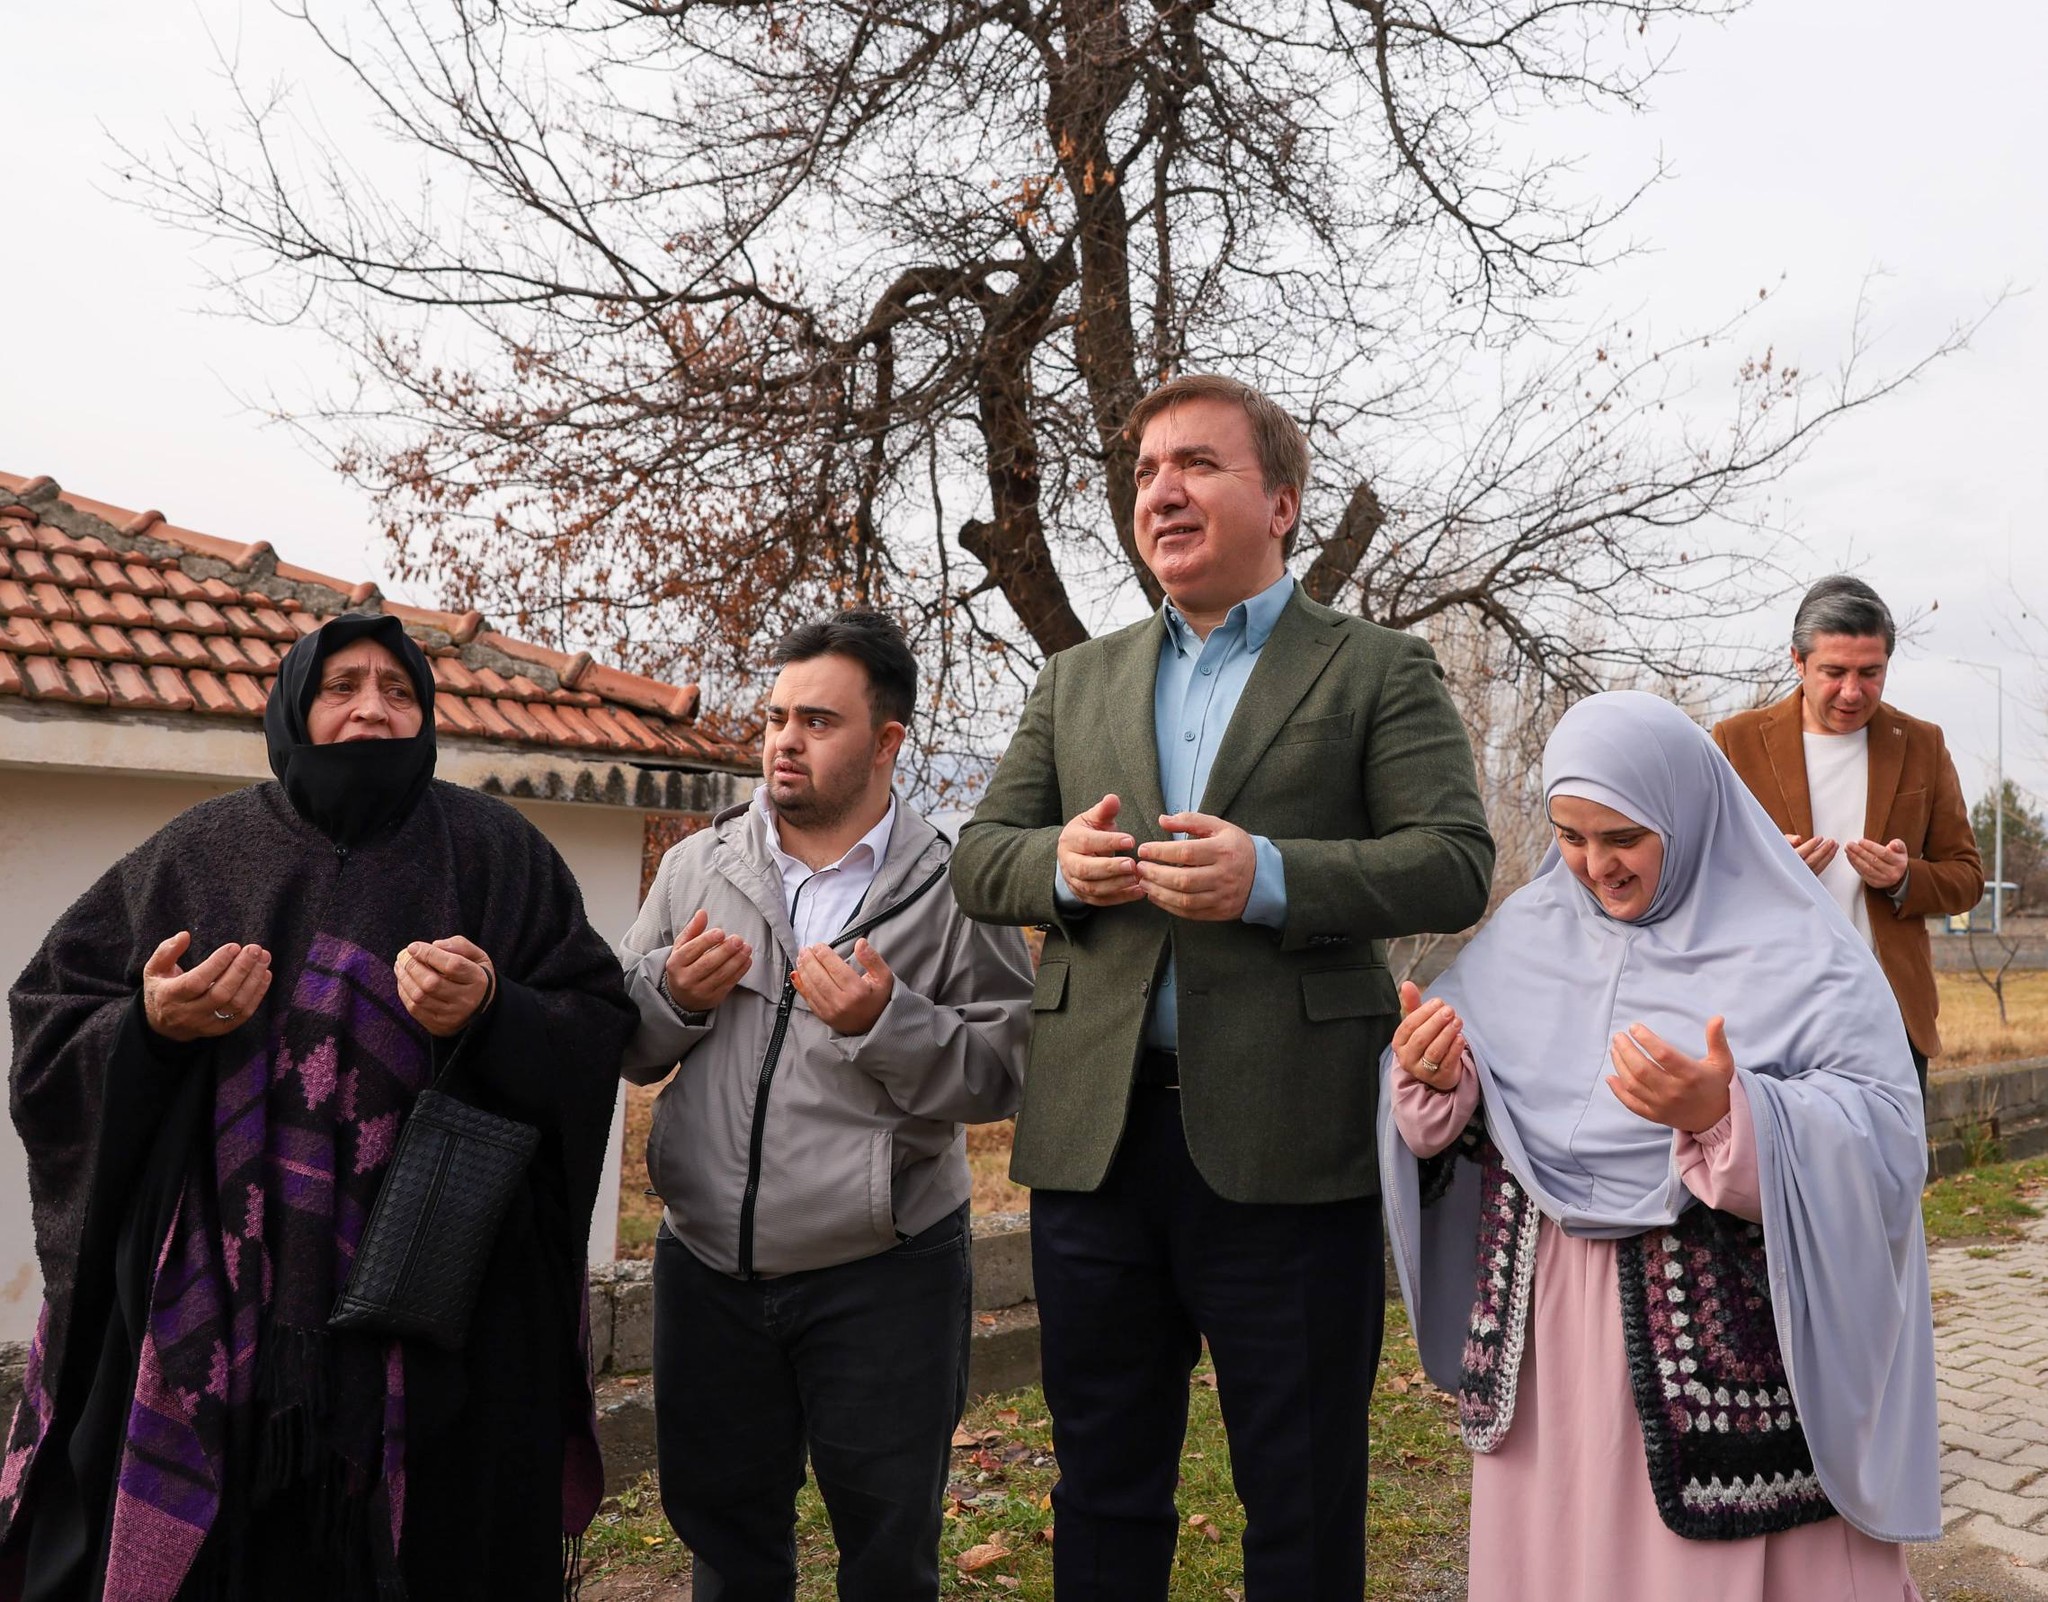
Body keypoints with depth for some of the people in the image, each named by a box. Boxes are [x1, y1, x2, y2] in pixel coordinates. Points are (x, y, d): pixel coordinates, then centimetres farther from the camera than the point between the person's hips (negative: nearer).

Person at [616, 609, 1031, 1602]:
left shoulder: (952, 889, -7)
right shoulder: (698, 865, 5)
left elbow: (1005, 1071, -9)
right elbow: (622, 1044, 9)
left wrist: (886, 1023, -23)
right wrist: (672, 996, -11)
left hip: (883, 1277, -3)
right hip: (708, 1267, 4)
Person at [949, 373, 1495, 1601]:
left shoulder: (1380, 672, 3)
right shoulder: (1078, 682, 16)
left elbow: (1457, 862, -7)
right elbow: (980, 856, 12)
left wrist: (1272, 878, -21)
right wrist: (1060, 865, -10)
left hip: (1287, 1145, -3)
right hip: (1095, 1139, 4)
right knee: (1103, 1495, 18)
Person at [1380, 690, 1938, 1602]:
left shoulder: (1798, 956, -8)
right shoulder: (1524, 933, 3)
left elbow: (1883, 1143, -16)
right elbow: (1451, 1118, 6)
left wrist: (1727, 1118, -33)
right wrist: (1433, 1080, -17)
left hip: (1727, 1335, -3)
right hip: (1545, 1330, 4)